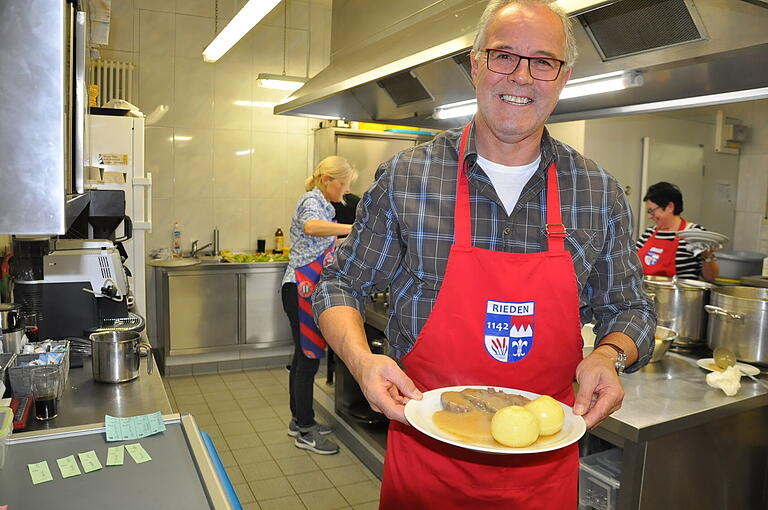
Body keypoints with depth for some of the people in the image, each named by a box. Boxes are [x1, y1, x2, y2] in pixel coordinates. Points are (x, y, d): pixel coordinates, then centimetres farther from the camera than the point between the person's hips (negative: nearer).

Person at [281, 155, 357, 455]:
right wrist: (356, 228, -41)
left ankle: (299, 421, 27)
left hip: (307, 291, 10)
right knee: (309, 357, -4)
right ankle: (305, 431, 6)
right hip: (302, 290, -10)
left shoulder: (321, 203, 20)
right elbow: (311, 227, -37)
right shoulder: (312, 201, -12)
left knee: (304, 355, 15)